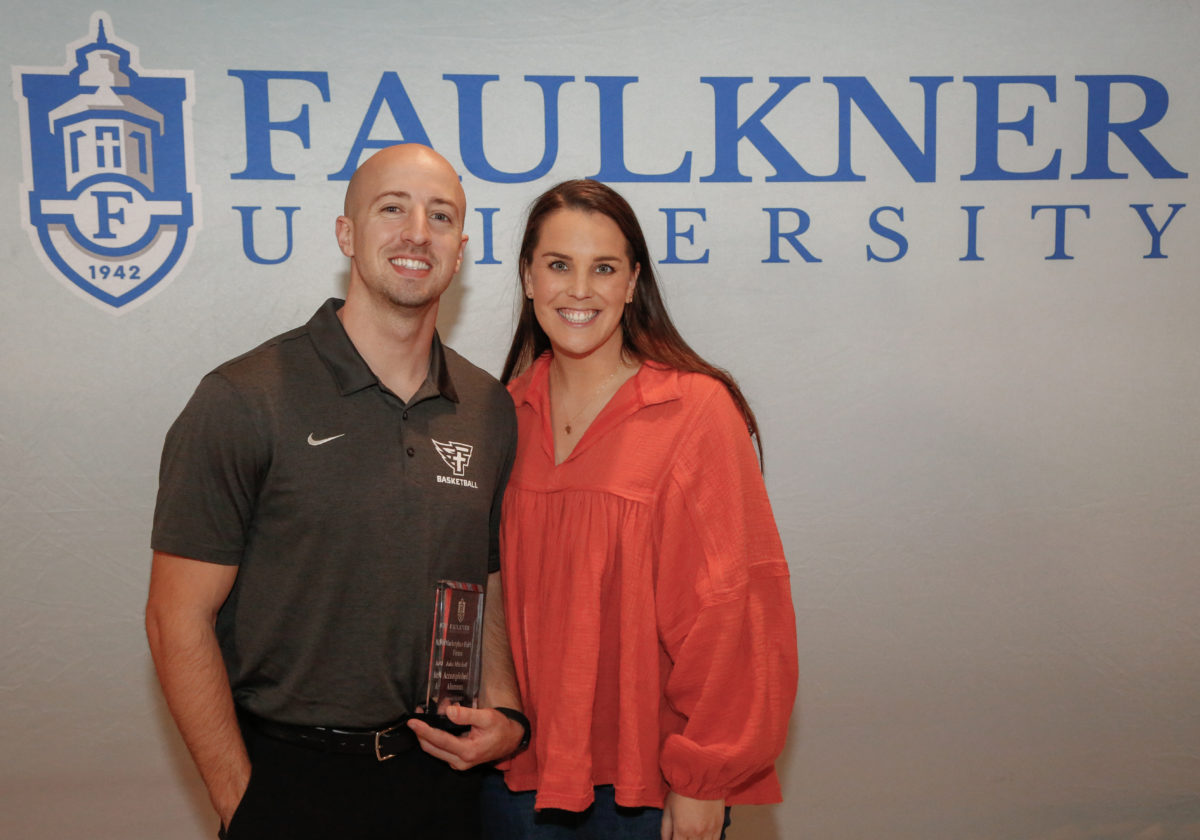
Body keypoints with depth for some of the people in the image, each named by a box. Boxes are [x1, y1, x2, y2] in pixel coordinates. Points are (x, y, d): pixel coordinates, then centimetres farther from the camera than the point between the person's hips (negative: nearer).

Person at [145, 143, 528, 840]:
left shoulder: (491, 409, 2)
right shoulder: (243, 402, -12)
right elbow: (179, 620, -11)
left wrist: (504, 714, -4)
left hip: (442, 771, 4)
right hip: (289, 782, -4)